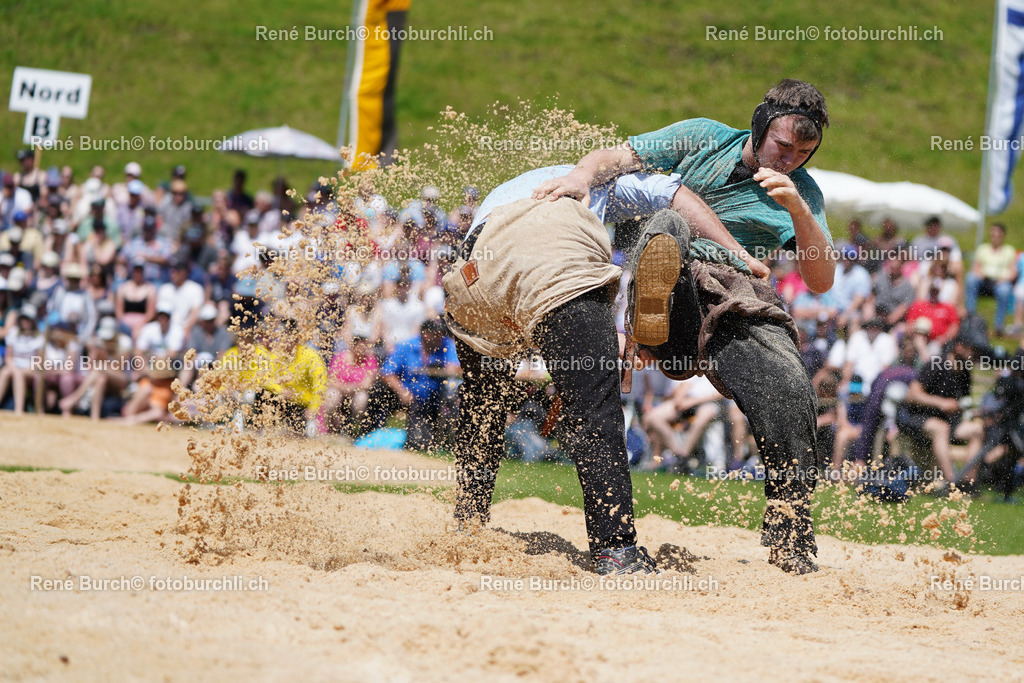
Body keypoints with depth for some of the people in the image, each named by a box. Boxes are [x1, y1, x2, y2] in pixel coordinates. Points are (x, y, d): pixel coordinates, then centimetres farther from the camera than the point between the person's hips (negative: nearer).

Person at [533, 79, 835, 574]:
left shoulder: (803, 194, 16)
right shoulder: (704, 139, 13)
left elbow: (822, 281, 5)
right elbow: (615, 158, 7)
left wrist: (797, 210, -11)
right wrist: (585, 174, -17)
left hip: (737, 306, 1)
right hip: (672, 300, -1)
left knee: (791, 395, -25)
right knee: (666, 227, -33)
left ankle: (792, 547, -19)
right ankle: (652, 312, -66)